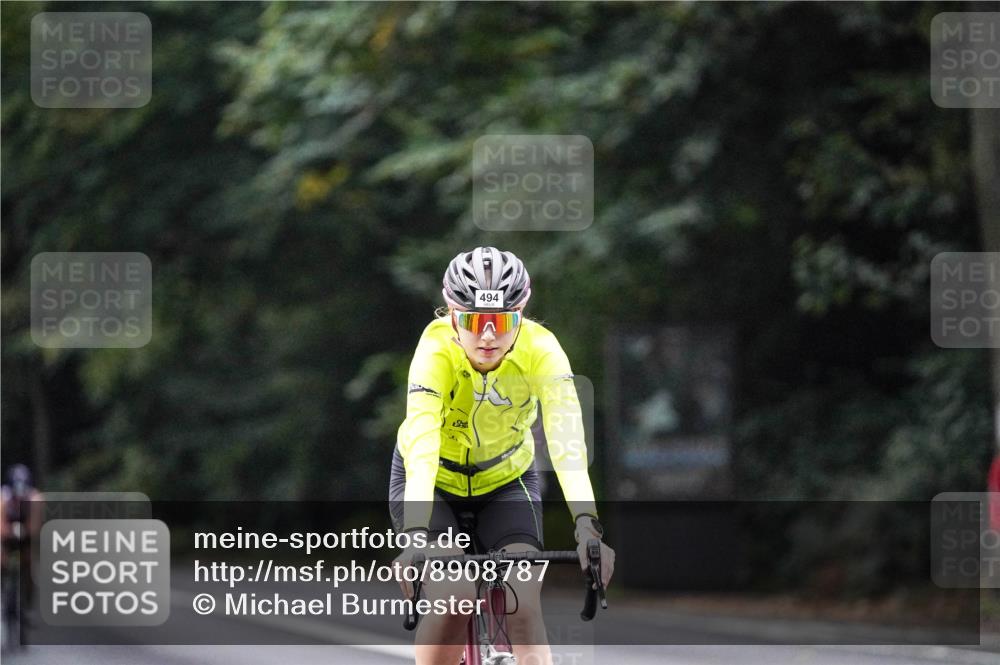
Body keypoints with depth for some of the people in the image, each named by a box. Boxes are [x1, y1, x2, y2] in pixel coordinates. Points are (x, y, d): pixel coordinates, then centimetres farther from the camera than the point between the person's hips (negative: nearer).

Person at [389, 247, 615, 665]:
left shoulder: (539, 348, -27)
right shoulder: (436, 348, -32)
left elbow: (565, 437, -38)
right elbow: (421, 442, -43)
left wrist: (587, 526, -53)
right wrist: (415, 536, -57)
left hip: (506, 479, 1)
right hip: (436, 480, -1)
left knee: (524, 604, -20)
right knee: (453, 597, -24)